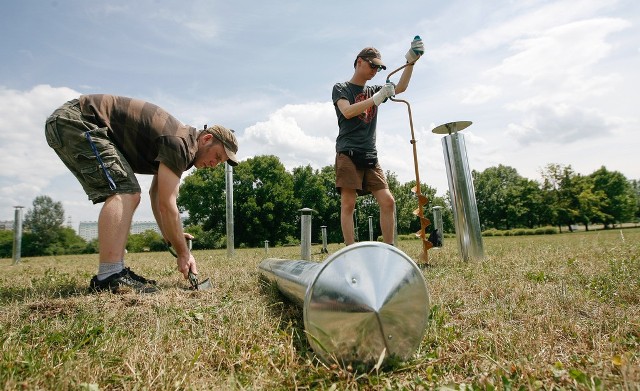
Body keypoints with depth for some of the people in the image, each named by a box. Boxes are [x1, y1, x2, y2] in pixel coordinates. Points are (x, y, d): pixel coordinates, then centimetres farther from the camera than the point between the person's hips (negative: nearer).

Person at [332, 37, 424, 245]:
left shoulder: (373, 91, 22)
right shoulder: (341, 88, 8)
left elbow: (400, 88, 8)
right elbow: (347, 112, -12)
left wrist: (410, 61, -5)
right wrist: (378, 98, -14)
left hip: (370, 156, 6)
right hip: (348, 153, -5)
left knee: (388, 201, -3)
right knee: (348, 204, -11)